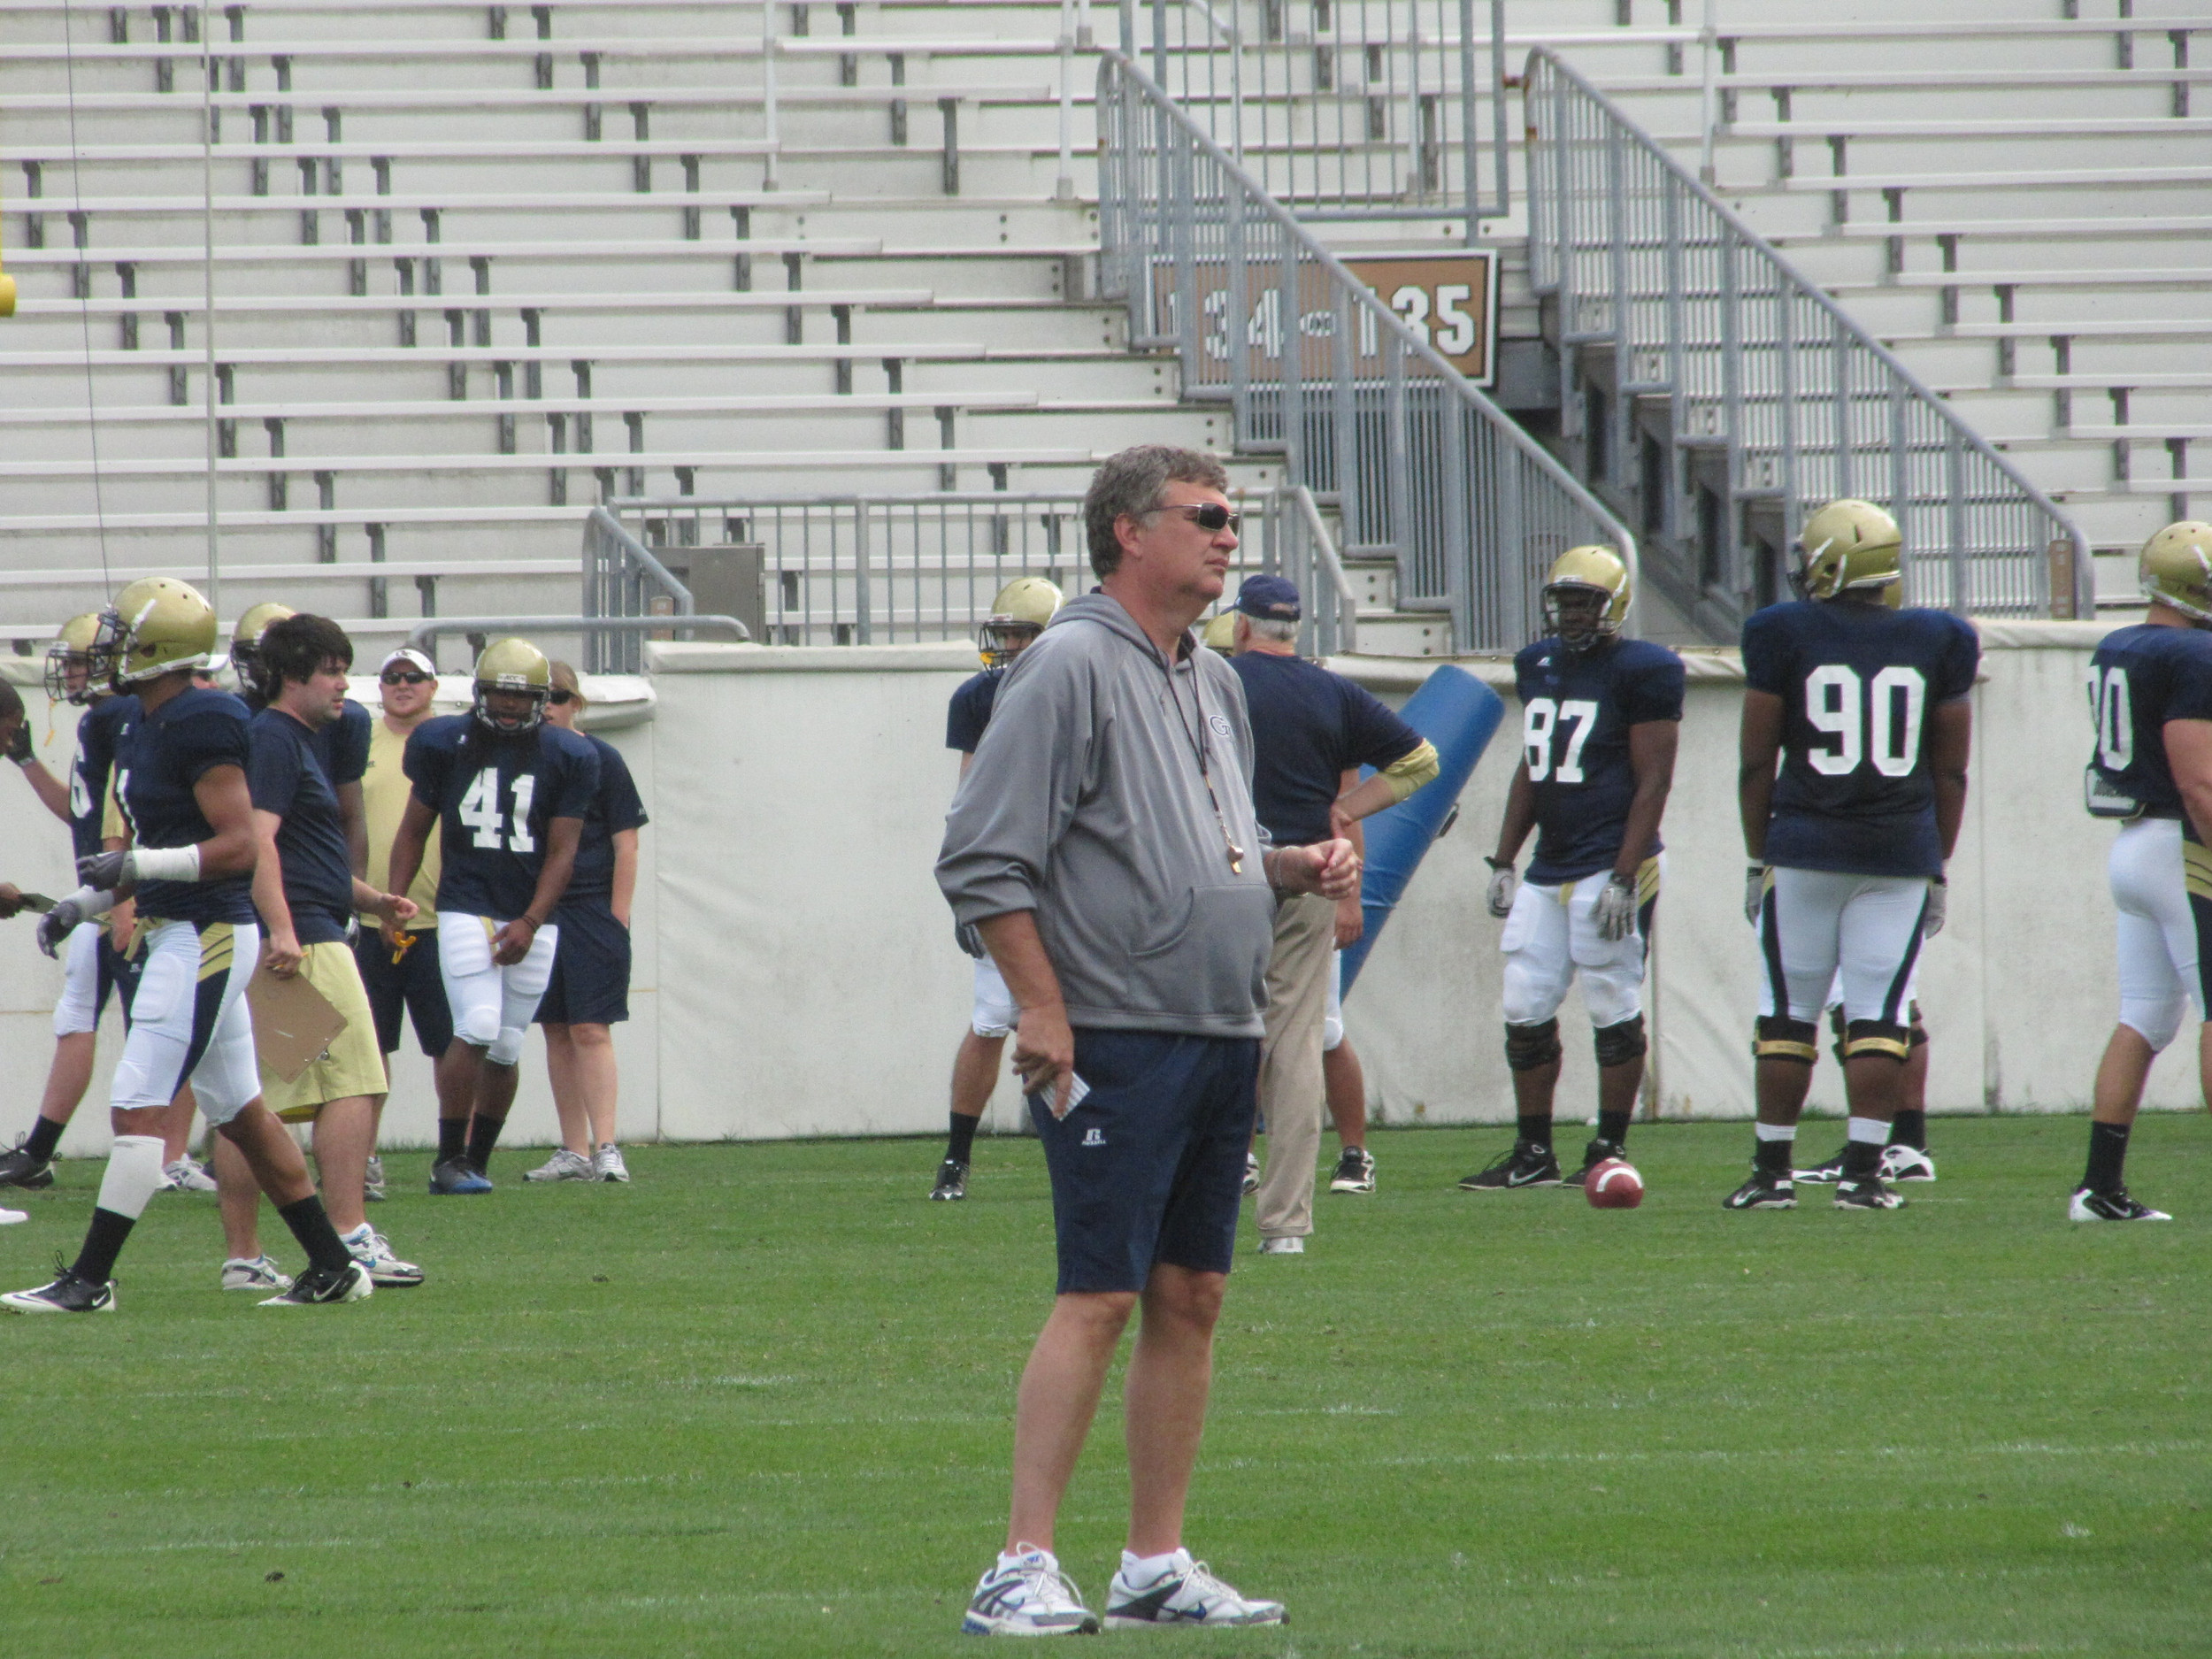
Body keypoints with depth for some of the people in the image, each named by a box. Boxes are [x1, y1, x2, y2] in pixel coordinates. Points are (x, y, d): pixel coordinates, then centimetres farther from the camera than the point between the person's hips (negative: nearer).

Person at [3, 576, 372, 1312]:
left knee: (137, 1108, -8)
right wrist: (84, 903, 12)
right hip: (182, 935, 10)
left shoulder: (199, 728, -17)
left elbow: (238, 845, -19)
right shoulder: (143, 729, 13)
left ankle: (90, 1278, -5)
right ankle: (333, 1266, 18)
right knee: (241, 1113, 13)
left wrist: (135, 866, -25)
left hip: (206, 938, -10)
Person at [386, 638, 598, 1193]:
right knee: (478, 1029, -17)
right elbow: (414, 831, 11)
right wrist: (393, 903, 0)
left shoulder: (565, 757, 2)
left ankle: (477, 1161, 18)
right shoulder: (447, 745, 1)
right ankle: (450, 1159, -11)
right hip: (465, 911, -2)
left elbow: (561, 851, 0)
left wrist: (530, 922, -12)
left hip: (531, 922, 2)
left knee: (505, 1048, 5)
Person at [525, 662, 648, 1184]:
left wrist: (617, 917, -7)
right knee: (557, 1032, 6)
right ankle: (574, 1151, 10)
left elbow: (626, 847, -1)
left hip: (592, 909, -4)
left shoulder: (601, 760, -1)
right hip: (536, 913, 4)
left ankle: (605, 1146, -12)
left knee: (590, 1029, -10)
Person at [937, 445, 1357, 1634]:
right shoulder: (1071, 668, -9)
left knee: (1190, 1298, 9)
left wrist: (1298, 867, 8)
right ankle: (1021, 1571, -12)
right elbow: (984, 860, -13)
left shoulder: (1215, 683, 18)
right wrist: (1041, 1010, -17)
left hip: (1223, 1037, 9)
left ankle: (1156, 1568, 14)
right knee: (1099, 1298, -12)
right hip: (1115, 1040, -9)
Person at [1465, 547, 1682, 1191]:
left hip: (1610, 868, -8)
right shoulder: (1540, 667, 14)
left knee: (1614, 1011, -2)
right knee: (1526, 1010, 6)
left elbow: (1653, 780, -11)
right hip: (1548, 871, 8)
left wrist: (1624, 877, -17)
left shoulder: (1639, 672, -8)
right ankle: (1533, 1154, 13)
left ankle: (1609, 1151, 5)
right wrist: (1503, 861, 19)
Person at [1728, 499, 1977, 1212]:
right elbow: (1950, 771, 7)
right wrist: (1936, 868, 15)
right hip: (1903, 852, 1)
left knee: (1789, 1014, 6)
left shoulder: (1786, 637, -2)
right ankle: (1862, 1170, -3)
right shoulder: (1936, 644, 3)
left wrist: (1758, 859, 9)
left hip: (1805, 847, -1)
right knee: (1878, 1014, 3)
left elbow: (1757, 764, 0)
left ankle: (1773, 1170, 8)